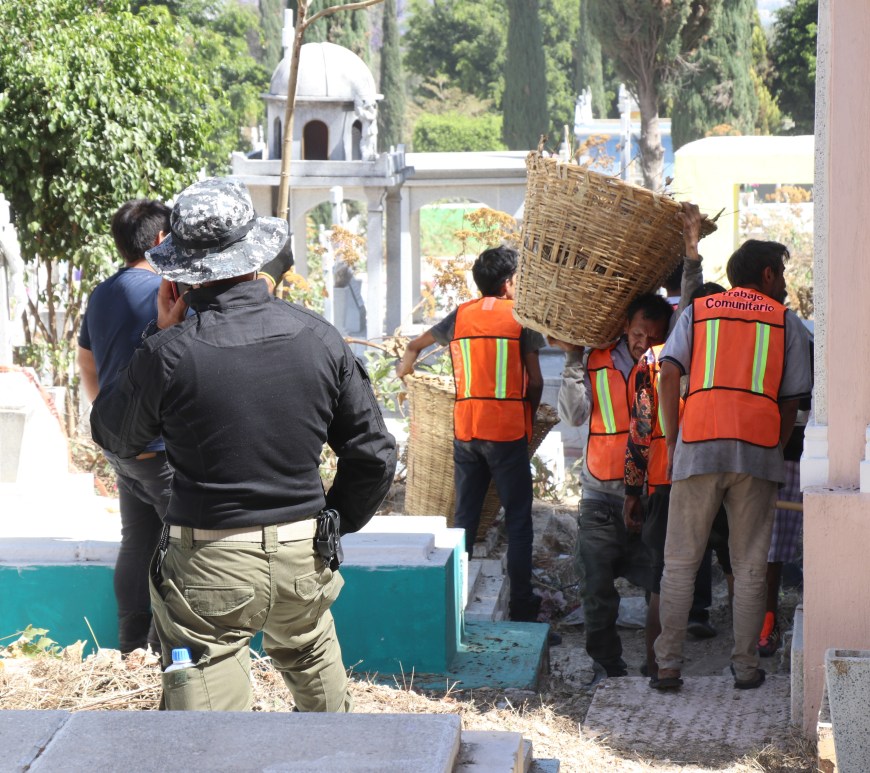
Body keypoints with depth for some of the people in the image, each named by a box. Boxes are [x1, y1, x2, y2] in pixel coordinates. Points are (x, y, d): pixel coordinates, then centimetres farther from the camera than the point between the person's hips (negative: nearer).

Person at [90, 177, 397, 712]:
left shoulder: (172, 352, -15)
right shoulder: (319, 337, -3)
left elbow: (113, 435, 5)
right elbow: (375, 454, 3)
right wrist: (337, 522, 20)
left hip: (210, 566, -4)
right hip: (303, 559, 4)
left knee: (208, 706, -1)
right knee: (312, 660, 30)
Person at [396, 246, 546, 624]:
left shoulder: (460, 315, 9)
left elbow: (415, 345, 23)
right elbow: (535, 381, -5)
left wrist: (405, 366, 45)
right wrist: (529, 416, 13)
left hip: (465, 429, 4)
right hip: (507, 428, -4)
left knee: (465, 516, 12)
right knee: (518, 519, 3)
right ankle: (521, 603, 3)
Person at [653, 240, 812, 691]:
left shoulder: (698, 311, 16)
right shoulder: (785, 321, 14)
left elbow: (669, 373, 1)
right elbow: (792, 399, 8)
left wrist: (672, 440, 5)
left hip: (699, 446, 1)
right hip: (758, 450, 0)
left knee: (680, 563, 5)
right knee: (750, 566, 8)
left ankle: (668, 665, 3)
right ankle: (746, 666, 10)